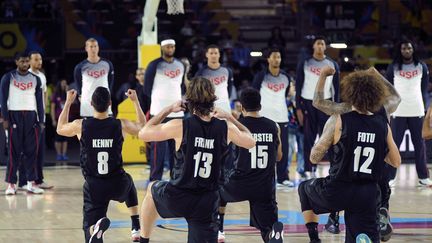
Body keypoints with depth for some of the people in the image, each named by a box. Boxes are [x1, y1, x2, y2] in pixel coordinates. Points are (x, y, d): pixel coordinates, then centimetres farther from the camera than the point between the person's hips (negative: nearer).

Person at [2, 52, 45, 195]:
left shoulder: (35, 79, 11)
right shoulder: (8, 78, 1)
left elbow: (39, 101, 11)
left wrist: (41, 121, 5)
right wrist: (5, 119, -9)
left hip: (31, 116, 3)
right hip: (14, 115, -3)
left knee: (31, 151, 2)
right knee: (14, 151, -3)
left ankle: (31, 183, 6)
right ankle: (11, 183, 0)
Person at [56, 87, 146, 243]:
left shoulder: (80, 125, -9)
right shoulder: (121, 125, -8)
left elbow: (60, 129, 15)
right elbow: (143, 127, 15)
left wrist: (68, 102, 21)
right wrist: (135, 101, 23)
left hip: (94, 186, -1)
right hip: (118, 184, 2)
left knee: (90, 227, 4)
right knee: (129, 183, 38)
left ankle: (97, 227, -34)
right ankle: (136, 229, 36)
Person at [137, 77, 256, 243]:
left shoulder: (179, 126, -14)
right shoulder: (225, 128, -5)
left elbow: (143, 134, 2)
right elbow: (250, 142, 16)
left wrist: (168, 109, 10)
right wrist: (230, 118, 22)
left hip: (176, 198, -1)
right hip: (207, 205, 1)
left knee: (152, 189, 33)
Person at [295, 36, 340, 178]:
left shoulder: (332, 65, 6)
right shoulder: (304, 64, 1)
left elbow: (336, 88, 8)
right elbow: (298, 86, 2)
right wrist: (298, 108, -5)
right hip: (308, 103, 0)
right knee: (309, 139, 2)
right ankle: (310, 171, 7)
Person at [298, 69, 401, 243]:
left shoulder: (338, 121, -10)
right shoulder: (383, 126, 1)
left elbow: (314, 158, -5)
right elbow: (396, 162, 10)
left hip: (337, 191, -2)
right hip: (367, 195, 2)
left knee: (304, 188, 29)